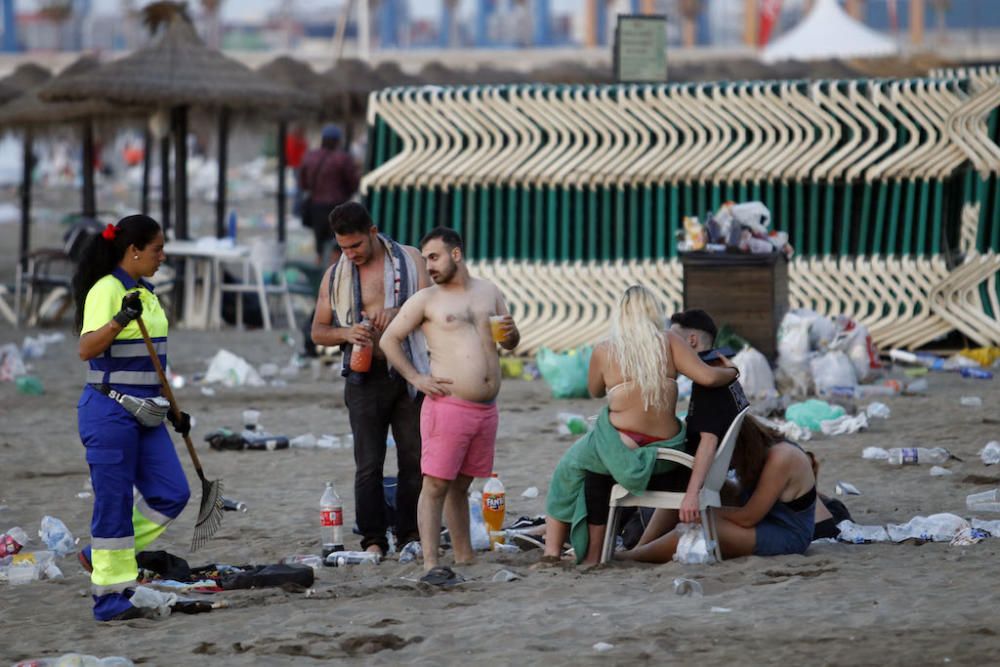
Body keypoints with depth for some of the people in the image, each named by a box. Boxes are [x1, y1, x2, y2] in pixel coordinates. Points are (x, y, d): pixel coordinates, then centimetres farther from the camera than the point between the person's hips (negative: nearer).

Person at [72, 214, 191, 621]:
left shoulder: (145, 293, 15)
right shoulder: (106, 291, -12)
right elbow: (86, 349, -25)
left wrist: (171, 408, 22)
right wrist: (121, 320, -40)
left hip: (144, 413, 9)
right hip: (109, 411, -9)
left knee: (172, 493, 2)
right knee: (114, 501, -3)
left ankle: (99, 555, 17)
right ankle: (110, 595, 5)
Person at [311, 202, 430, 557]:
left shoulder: (409, 260, 4)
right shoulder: (335, 275, 7)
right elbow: (318, 331, 10)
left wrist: (399, 314, -18)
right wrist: (346, 333, -12)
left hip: (409, 375, 0)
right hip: (366, 378, 0)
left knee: (414, 460, 3)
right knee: (369, 464, -3)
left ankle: (410, 534, 12)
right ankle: (373, 539, 1)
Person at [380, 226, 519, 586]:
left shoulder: (488, 292, 15)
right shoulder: (426, 300, 2)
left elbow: (511, 343, 24)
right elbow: (389, 340, 3)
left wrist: (511, 333, 0)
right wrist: (416, 377, -6)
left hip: (486, 408, 5)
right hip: (448, 405, -5)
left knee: (461, 485, 13)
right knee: (436, 484, -9)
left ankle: (464, 558, 18)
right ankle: (431, 565, -13)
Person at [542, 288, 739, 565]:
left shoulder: (604, 351, 0)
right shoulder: (669, 342, -1)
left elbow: (594, 391, 16)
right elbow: (707, 377, -8)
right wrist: (733, 372, 11)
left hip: (621, 447, -3)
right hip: (665, 454, 3)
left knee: (570, 469, 25)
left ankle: (552, 551, 19)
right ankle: (592, 556, 30)